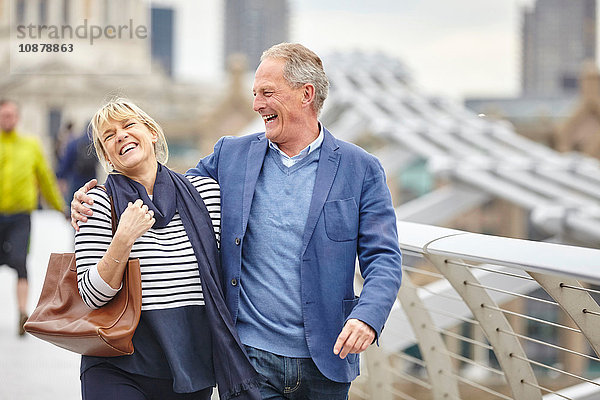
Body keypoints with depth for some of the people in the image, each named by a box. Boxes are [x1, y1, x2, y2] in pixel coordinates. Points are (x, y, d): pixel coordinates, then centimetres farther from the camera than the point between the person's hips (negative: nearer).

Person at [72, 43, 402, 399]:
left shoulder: (361, 169, 0)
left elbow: (384, 258, -3)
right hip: (250, 359, 1)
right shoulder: (230, 155, 8)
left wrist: (367, 317, -22)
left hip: (325, 362, -1)